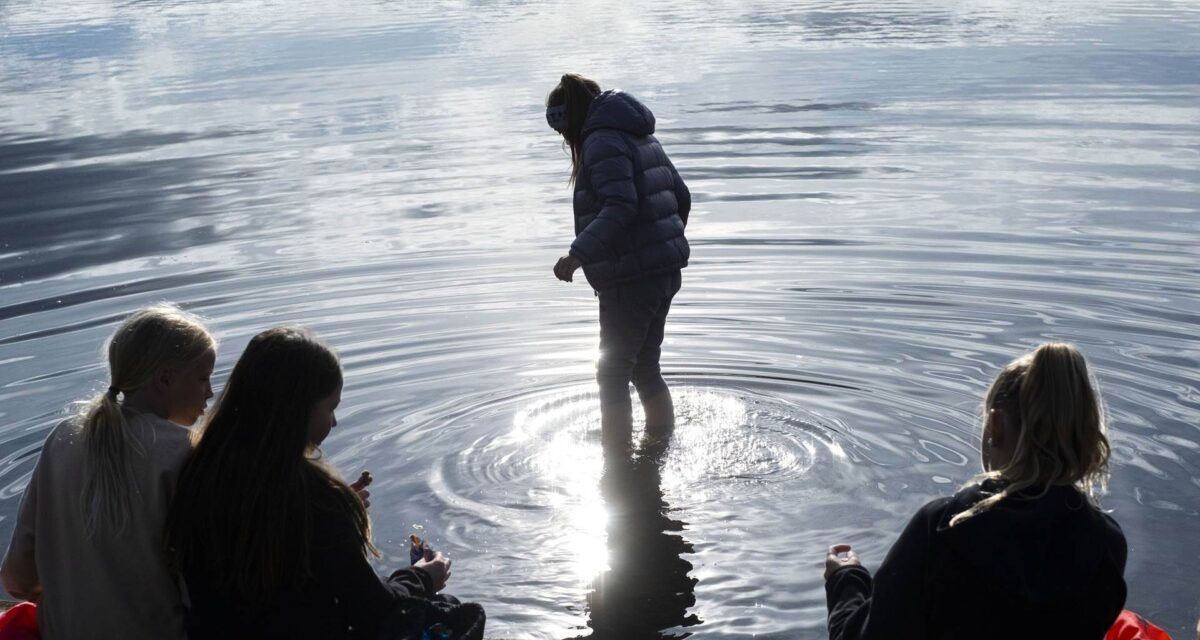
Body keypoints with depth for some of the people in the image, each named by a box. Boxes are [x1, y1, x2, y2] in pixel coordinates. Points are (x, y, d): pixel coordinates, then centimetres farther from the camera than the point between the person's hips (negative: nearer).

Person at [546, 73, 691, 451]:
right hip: (665, 272, 9)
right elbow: (682, 198, 18)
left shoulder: (602, 141, -13)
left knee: (613, 373, 1)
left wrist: (579, 254, -30)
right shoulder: (642, 137, 16)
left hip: (631, 280, -9)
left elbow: (620, 207, -26)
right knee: (645, 366, 20)